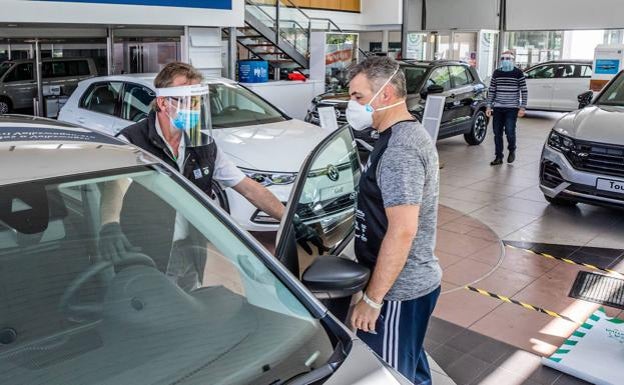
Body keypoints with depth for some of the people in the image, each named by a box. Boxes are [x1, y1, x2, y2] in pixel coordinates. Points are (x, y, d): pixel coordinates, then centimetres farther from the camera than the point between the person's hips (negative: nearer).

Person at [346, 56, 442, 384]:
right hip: (415, 281, 10)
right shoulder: (407, 134, 10)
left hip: (398, 290, -10)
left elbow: (402, 230, -28)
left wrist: (372, 298, -22)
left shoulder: (399, 149, -22)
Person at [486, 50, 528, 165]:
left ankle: (512, 151, 17)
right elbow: (491, 91, 12)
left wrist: (523, 107, -7)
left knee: (509, 131, -11)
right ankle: (499, 157, 13)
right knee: (497, 133, 3)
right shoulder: (496, 73, 8)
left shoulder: (518, 73, -2)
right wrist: (489, 106, 7)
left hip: (512, 108, -4)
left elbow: (524, 91, -1)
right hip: (498, 108, 4)